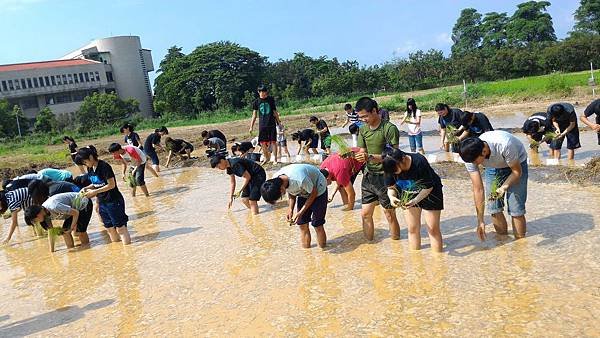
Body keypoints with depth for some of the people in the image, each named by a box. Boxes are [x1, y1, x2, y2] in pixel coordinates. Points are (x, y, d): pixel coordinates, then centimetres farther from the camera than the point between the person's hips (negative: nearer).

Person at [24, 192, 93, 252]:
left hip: (84, 204, -8)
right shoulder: (45, 212, -6)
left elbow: (76, 213, -27)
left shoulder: (54, 207, -34)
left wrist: (71, 228, -18)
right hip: (74, 208, 8)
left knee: (79, 231, -13)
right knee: (65, 231, -1)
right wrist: (51, 251, 2)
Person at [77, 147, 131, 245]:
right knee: (110, 229, 13)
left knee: (120, 228, -3)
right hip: (102, 203, 8)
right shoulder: (90, 169, 6)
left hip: (114, 201, -8)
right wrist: (86, 188, -3)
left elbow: (111, 185, -18)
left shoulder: (104, 166, -17)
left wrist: (94, 191, -17)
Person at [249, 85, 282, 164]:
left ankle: (275, 159, 6)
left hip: (272, 124, -1)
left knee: (273, 142, -2)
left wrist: (278, 121, 11)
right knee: (262, 143, 3)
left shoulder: (271, 99, 4)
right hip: (262, 125, 1)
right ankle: (266, 157, 23)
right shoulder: (256, 102, 5)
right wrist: (251, 127, 3)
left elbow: (275, 111, 12)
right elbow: (254, 115, 7)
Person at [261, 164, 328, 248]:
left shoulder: (300, 180, -42)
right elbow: (291, 194, -2)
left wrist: (300, 212, -22)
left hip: (318, 189, -6)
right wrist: (290, 210, -16)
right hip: (303, 191, 6)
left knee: (317, 225, -4)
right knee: (302, 224, 3)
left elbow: (314, 193, -23)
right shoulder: (275, 181, -20)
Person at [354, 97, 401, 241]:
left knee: (390, 215, 5)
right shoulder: (363, 129, 6)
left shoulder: (389, 128, -15)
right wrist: (353, 155, -15)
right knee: (365, 213, 10)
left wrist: (370, 157, -28)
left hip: (385, 177, -6)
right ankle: (369, 242, 26)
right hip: (369, 176, 6)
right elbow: (362, 152, 8)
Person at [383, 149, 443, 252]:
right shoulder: (391, 167, -21)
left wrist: (415, 200, -38)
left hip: (428, 193, -4)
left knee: (433, 229, -1)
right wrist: (392, 196, -32)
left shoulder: (419, 162, -34)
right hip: (408, 195, 4)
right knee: (412, 229, 6)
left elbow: (428, 187, -25)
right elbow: (391, 187, -10)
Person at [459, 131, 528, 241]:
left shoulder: (504, 145, -41)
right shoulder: (471, 156, -28)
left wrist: (504, 187, -40)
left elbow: (517, 171, -22)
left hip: (516, 164, -3)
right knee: (494, 208, -3)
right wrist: (480, 221, -22)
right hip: (492, 167, 3)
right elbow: (478, 189, -23)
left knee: (516, 210, -11)